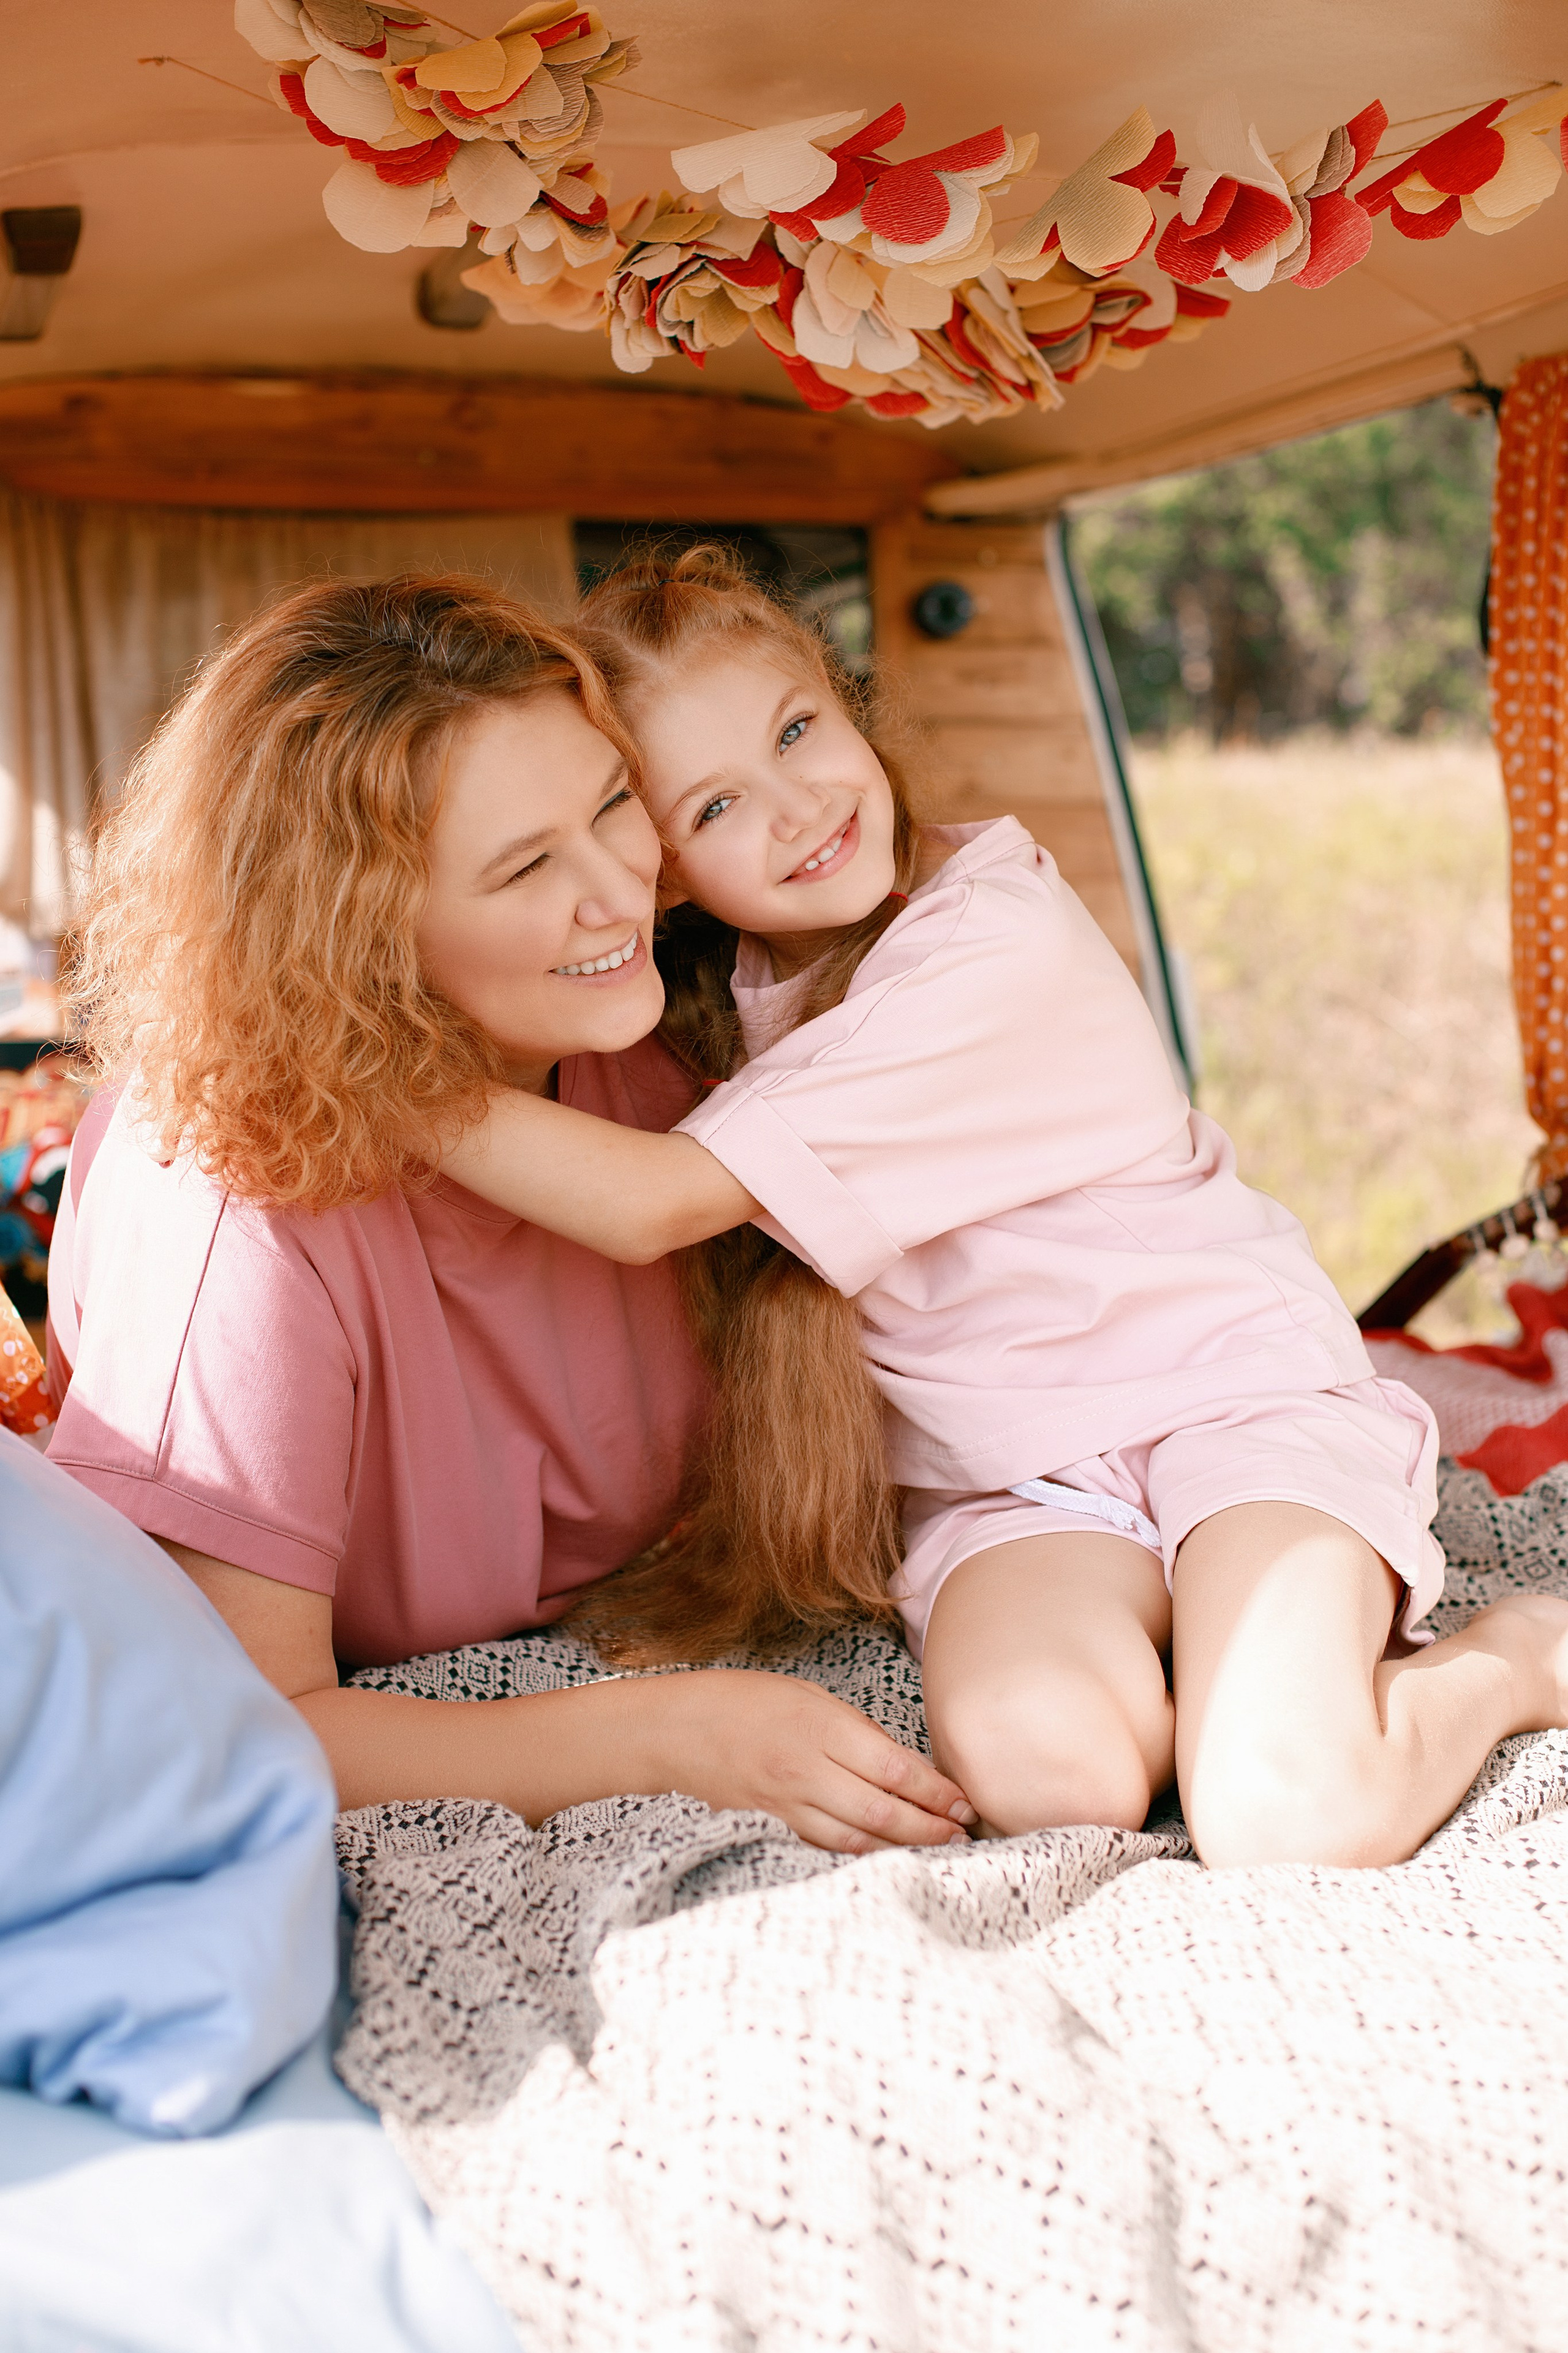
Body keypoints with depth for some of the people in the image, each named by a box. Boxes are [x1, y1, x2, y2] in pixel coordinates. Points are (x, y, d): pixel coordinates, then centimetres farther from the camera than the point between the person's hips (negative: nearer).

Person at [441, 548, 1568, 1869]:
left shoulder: (995, 958, -23)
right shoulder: (726, 989, 0)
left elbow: (651, 1207, -27)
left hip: (1235, 1396, -4)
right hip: (1005, 1479, 5)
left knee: (1286, 1821, -26)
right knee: (1037, 1761, -28)